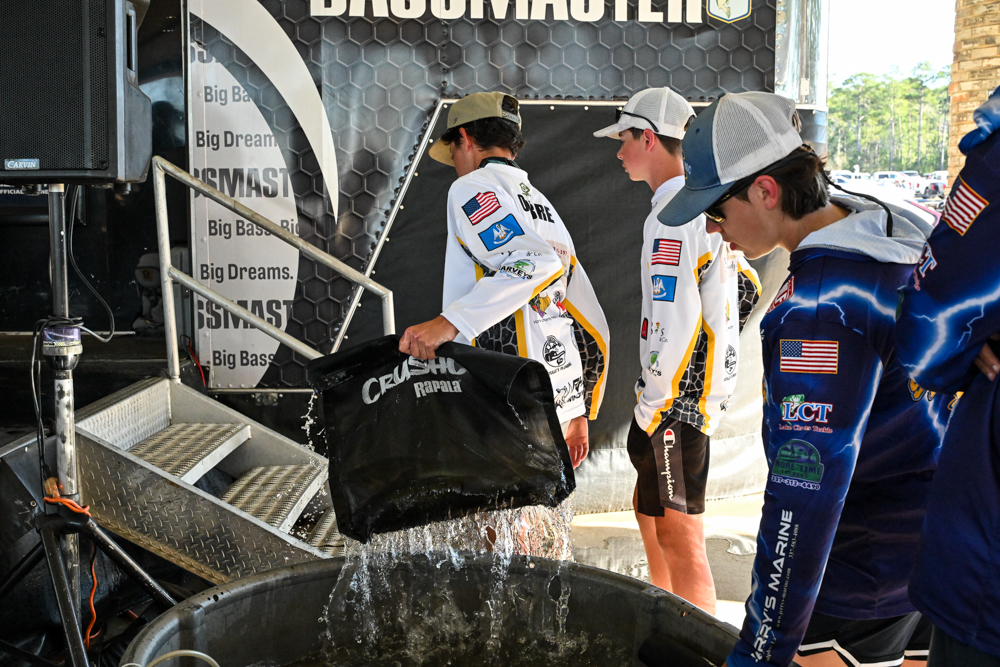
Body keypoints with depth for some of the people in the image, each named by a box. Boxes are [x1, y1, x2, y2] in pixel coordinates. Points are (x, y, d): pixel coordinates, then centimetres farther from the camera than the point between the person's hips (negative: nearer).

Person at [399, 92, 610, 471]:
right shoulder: (544, 206, 22)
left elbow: (537, 262, -23)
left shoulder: (472, 187, -2)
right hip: (562, 400, 9)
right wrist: (580, 414, 25)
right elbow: (594, 329, 20)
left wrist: (449, 322, -29)